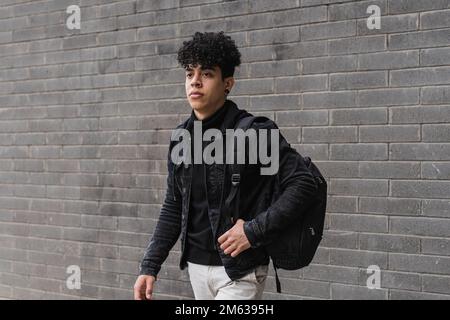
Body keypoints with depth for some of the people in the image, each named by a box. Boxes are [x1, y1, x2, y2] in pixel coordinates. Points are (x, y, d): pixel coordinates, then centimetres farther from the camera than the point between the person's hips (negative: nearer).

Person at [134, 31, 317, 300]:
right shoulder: (181, 138, 6)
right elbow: (173, 208, 12)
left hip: (240, 270, -6)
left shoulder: (256, 132, -12)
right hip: (197, 265, 6)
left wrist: (254, 231, -19)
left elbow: (303, 183, -15)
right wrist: (150, 266, 7)